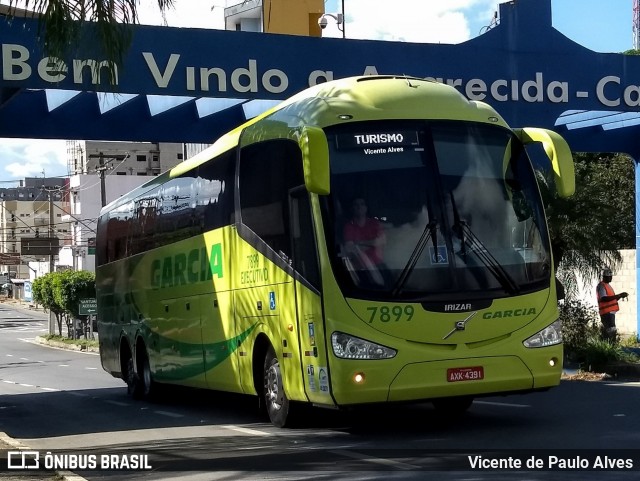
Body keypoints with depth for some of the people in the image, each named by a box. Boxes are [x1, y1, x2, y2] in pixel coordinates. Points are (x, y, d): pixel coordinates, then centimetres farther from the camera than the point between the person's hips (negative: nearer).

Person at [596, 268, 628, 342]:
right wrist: (619, 295, -26)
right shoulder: (601, 286, -10)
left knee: (606, 331, 12)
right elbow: (604, 298, -25)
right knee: (612, 331, -17)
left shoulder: (608, 285, 21)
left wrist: (620, 296, 7)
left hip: (611, 312, 10)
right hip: (607, 312, -10)